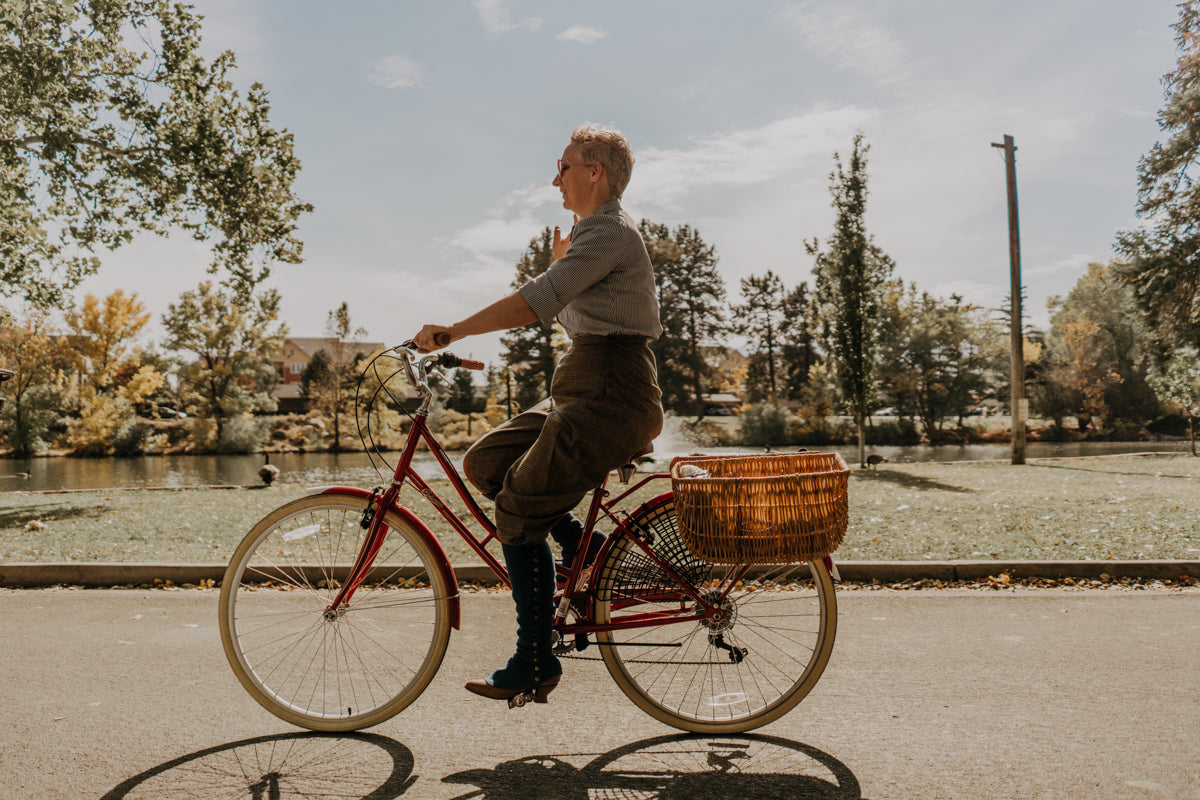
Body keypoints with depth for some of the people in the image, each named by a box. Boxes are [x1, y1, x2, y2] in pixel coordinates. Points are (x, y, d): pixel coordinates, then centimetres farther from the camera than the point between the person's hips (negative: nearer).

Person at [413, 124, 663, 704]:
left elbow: (536, 301, -22)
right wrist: (562, 264, 21)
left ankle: (535, 662, 3)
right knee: (484, 464, 7)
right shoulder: (593, 232, 21)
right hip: (583, 393, 10)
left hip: (612, 397, -10)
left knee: (517, 514, -8)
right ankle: (583, 546, 12)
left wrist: (453, 332, -19)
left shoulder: (610, 233, -12)